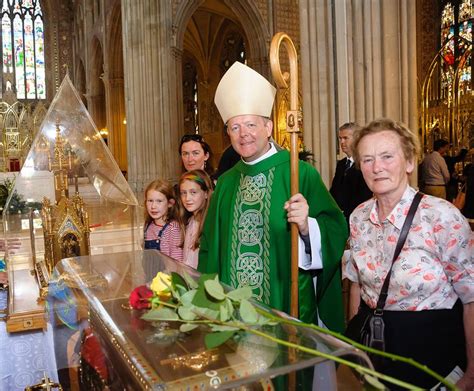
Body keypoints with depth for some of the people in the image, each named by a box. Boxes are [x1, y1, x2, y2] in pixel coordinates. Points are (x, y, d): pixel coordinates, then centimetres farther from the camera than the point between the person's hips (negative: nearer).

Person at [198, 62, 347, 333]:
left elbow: (337, 232, -13)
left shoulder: (301, 174, -10)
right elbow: (210, 245, 12)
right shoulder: (226, 183, 6)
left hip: (289, 310, -4)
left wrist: (307, 227, -32)